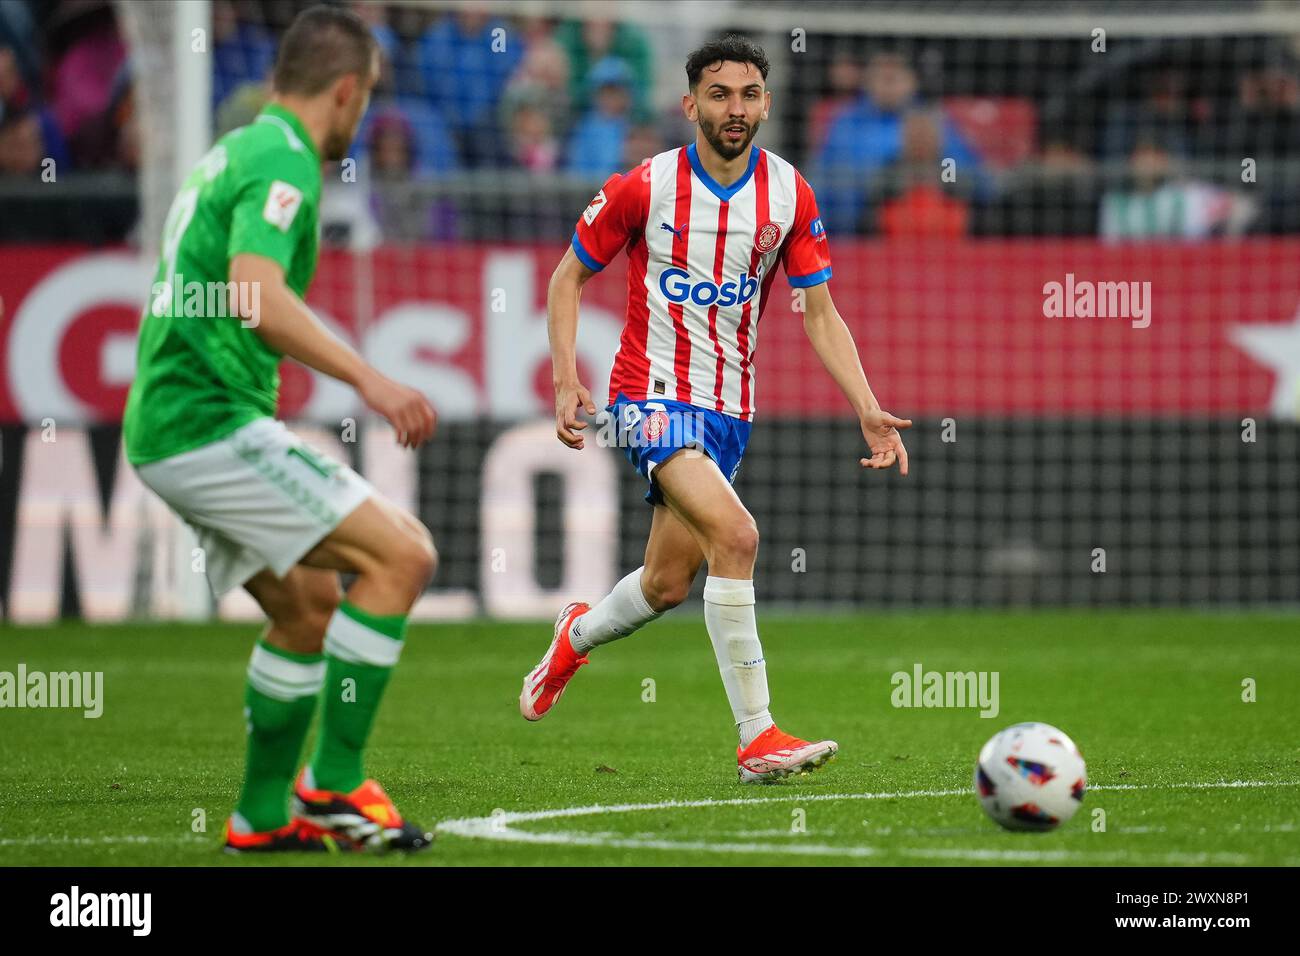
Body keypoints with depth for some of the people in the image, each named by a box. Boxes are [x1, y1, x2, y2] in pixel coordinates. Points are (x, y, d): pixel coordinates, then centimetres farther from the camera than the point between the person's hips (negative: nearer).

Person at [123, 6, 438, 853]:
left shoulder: (235, 151, 20)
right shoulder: (283, 161, -11)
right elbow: (255, 293, -27)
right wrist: (368, 380, -32)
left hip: (168, 426, 10)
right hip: (212, 423, -10)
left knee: (308, 605, 19)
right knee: (400, 555, -13)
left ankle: (264, 814, 21)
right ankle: (334, 784, -11)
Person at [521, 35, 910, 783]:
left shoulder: (790, 195, 0)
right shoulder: (646, 187, -9)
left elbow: (820, 313, 3)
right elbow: (570, 277, 2)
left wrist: (868, 410, -8)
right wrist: (567, 379, -12)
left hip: (731, 408, 5)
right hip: (653, 394, -5)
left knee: (669, 584, 12)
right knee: (735, 535, -26)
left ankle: (578, 636, 47)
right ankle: (757, 738, -24)